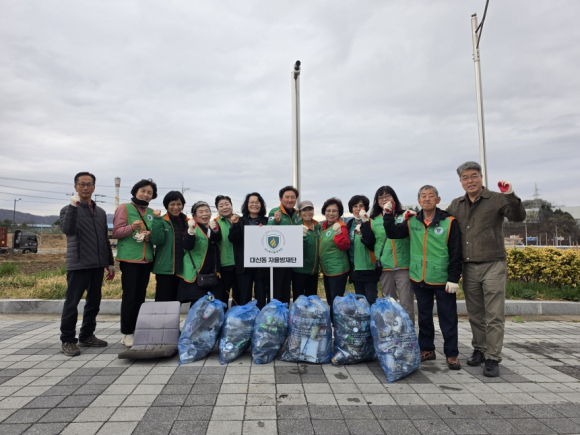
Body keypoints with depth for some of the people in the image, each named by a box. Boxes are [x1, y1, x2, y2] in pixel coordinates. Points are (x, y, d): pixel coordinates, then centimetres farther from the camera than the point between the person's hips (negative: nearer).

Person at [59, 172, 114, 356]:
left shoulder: (101, 212, 14)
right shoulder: (69, 210, -1)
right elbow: (68, 230, -22)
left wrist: (110, 262, 16)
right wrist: (74, 206, -26)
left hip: (98, 265, 5)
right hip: (78, 265, -5)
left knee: (94, 302, 11)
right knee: (72, 303, -1)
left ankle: (87, 336, 23)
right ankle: (67, 340, 10)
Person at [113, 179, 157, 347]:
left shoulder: (151, 212, 13)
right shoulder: (124, 208, -1)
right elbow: (116, 232, -7)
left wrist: (150, 235, -4)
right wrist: (131, 227, -24)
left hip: (146, 259, 5)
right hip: (129, 258, -5)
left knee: (140, 296, 10)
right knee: (130, 296, -4)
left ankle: (137, 331, 18)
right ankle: (127, 333, 6)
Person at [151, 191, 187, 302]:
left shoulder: (186, 222, 11)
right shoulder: (162, 221, -3)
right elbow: (157, 240, -18)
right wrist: (156, 220, -22)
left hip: (181, 268, 5)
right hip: (165, 269, -5)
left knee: (176, 301, 14)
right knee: (163, 301, -3)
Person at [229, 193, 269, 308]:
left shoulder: (266, 221, 7)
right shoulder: (240, 221, 8)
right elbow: (232, 239, -3)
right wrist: (235, 225, -17)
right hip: (244, 264, 0)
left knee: (261, 297, 6)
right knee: (244, 297, 5)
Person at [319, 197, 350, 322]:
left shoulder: (341, 226, -13)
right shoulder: (324, 226, 9)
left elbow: (345, 246, -24)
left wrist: (338, 233, -39)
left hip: (338, 270, -8)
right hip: (326, 269, 9)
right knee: (330, 301, 18)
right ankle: (332, 324, 30)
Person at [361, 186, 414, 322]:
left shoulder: (405, 216, 3)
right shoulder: (373, 221, 8)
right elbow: (370, 243, 4)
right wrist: (365, 225, -6)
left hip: (404, 266, -2)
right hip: (384, 268, 2)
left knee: (406, 304, 1)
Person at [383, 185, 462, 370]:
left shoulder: (449, 222, -7)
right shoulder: (412, 222, 4)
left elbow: (456, 253, -8)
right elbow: (392, 233, 4)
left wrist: (454, 278, -11)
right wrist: (388, 215, -8)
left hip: (442, 280, -3)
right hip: (419, 279, 4)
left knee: (448, 318, 6)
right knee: (424, 316, 15)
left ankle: (451, 354, 19)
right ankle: (426, 349, 29)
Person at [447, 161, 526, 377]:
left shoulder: (496, 199, -3)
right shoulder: (456, 205, 11)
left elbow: (519, 217, -12)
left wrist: (510, 196, -28)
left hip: (493, 266, -4)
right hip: (468, 268, 4)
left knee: (494, 315, -1)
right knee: (475, 314, 14)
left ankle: (492, 358, 6)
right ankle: (479, 349, 28)